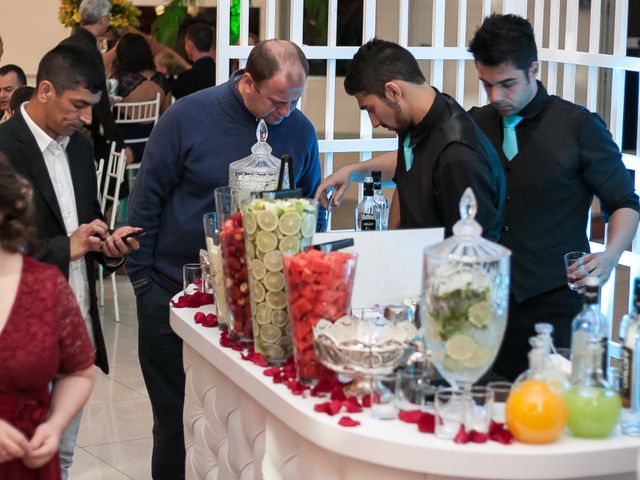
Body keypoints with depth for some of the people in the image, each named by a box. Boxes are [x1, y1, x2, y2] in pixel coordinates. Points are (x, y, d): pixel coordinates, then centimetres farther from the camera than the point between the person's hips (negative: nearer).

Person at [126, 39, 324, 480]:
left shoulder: (300, 130, -4)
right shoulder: (189, 117, -12)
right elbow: (147, 198, -6)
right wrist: (141, 275, -5)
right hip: (172, 291, -2)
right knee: (175, 416, 9)